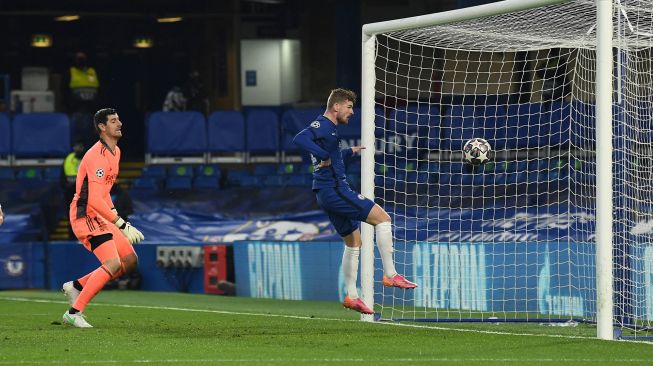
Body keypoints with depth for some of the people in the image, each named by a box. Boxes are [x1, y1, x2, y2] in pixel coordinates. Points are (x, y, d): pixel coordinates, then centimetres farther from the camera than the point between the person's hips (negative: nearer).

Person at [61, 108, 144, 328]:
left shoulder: (115, 151, 13)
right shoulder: (97, 155, -19)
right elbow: (94, 200, -26)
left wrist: (114, 214, 17)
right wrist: (122, 225, -25)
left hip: (101, 218, 10)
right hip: (86, 216, -10)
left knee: (130, 261, 7)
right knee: (113, 263, -20)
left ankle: (76, 286, 15)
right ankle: (74, 312, -15)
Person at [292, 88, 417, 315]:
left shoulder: (328, 127, 20)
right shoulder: (323, 125, -12)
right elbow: (299, 139, -30)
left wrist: (350, 151, 39)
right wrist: (323, 156, -27)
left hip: (327, 194, 11)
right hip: (335, 190, -11)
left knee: (353, 241, 16)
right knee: (382, 218, -10)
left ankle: (352, 296, 17)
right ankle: (390, 275, -10)